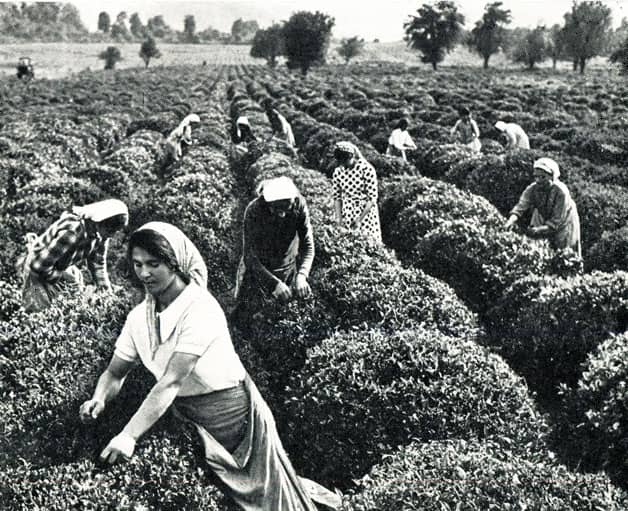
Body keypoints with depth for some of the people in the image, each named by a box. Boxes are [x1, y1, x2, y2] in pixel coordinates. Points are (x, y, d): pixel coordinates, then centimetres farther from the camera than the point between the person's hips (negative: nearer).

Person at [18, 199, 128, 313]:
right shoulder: (71, 232, -41)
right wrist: (62, 276, -21)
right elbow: (39, 265, -35)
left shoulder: (102, 233, -16)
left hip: (64, 269, 7)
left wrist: (106, 289, 0)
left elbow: (98, 262, 1)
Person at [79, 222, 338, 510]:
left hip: (233, 417, -6)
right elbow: (115, 372, 3)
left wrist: (130, 436, -37)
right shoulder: (139, 317, -4)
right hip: (188, 421, 6)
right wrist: (100, 399, -19)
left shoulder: (200, 308, -25)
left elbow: (172, 381, -31)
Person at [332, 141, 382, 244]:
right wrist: (338, 218, -6)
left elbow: (372, 198, -14)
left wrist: (360, 220, -18)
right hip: (347, 212, 3)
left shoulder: (366, 169, -14)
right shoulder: (338, 172, -2)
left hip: (366, 211, -3)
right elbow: (337, 197, 5)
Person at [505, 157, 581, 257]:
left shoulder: (561, 192, -34)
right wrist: (510, 222, -52)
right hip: (543, 220, 4)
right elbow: (520, 207, -33)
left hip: (564, 221, -3)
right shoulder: (532, 189, -23)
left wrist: (539, 229, -45)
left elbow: (557, 220, -32)